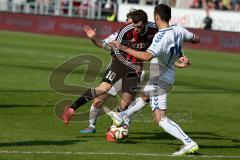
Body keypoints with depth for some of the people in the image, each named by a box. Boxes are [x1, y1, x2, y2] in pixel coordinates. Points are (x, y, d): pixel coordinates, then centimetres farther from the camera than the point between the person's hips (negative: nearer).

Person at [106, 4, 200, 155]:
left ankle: (189, 143, -16)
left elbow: (147, 56, -42)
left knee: (161, 119, -10)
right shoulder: (179, 30, -6)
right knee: (144, 96, 33)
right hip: (169, 73, 10)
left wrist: (124, 48, -37)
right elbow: (196, 39, 10)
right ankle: (121, 117, 58)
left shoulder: (161, 37, -29)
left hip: (159, 79, -10)